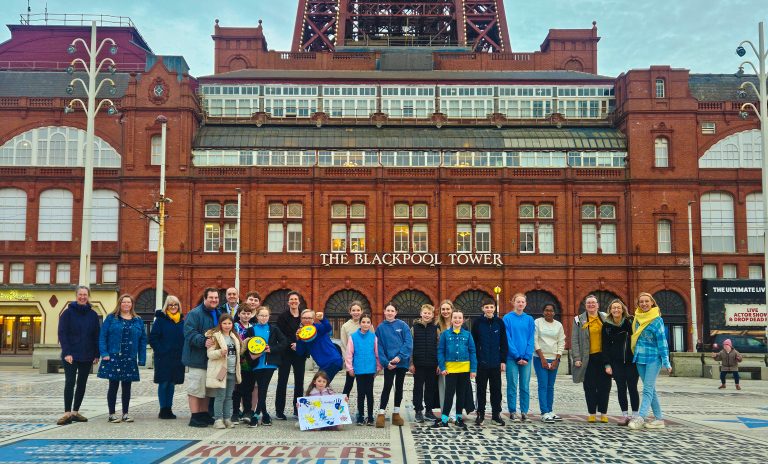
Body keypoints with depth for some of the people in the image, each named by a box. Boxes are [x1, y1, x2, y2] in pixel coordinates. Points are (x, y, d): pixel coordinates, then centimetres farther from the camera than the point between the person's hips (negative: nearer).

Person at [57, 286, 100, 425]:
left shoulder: (93, 315, 7)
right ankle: (67, 413, -8)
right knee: (70, 382, -10)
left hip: (87, 356, 4)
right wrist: (66, 352, -16)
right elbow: (62, 334, -6)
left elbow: (96, 336, 8)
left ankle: (75, 412, 17)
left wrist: (97, 354, 2)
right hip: (70, 356, -4)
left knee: (82, 384, 8)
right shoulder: (68, 313, -2)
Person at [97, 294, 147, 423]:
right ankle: (112, 414, 11)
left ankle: (125, 413, 18)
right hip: (113, 358, -3)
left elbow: (143, 340, 9)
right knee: (113, 386, 3)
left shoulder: (138, 321, 10)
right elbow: (102, 336, -2)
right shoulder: (111, 318, 2)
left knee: (127, 387, 9)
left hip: (130, 360, 3)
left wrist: (142, 359, 2)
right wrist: (104, 353, -12)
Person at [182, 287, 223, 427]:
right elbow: (189, 333, -20)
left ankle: (204, 414, 25)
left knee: (207, 388, 15)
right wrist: (203, 341, -33)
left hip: (212, 357, 8)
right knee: (195, 387, -6)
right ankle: (195, 417, 0)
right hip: (197, 357, -8)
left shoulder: (218, 314, 15)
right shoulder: (194, 314, -11)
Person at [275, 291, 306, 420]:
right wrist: (291, 344, -18)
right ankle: (279, 411, 3)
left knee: (299, 382, 7)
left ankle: (298, 409, 16)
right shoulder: (283, 317, -1)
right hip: (285, 354, -3)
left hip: (300, 353, 3)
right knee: (282, 382, -1)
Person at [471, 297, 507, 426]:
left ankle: (496, 415, 17)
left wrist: (503, 360, 1)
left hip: (496, 363, 1)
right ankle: (480, 414, 17)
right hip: (481, 362, -1)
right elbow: (473, 342, -1)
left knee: (496, 389, 8)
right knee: (481, 389, 7)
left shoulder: (499, 322, 2)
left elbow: (503, 343, 5)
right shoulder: (477, 322, -2)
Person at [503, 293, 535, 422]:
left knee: (525, 386, 6)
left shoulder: (529, 319, 7)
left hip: (526, 358, 3)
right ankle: (512, 412, 7)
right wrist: (517, 356, -11)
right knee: (512, 386, 0)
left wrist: (527, 356, -7)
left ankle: (524, 412, 13)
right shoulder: (507, 318, -2)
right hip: (512, 357, -3)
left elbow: (531, 339, 4)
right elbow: (508, 339, -6)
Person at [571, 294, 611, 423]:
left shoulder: (605, 318, 9)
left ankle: (603, 413, 14)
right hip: (588, 358, -1)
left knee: (604, 386, 4)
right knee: (590, 387, 3)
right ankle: (591, 413, 11)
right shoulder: (579, 320, 4)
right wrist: (577, 358, -6)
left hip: (603, 356, 1)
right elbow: (574, 340, 1)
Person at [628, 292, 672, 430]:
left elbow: (662, 340, -8)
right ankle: (659, 419, 16)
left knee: (648, 389, -11)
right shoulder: (637, 318, 10)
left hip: (653, 358, -6)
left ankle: (640, 418, -17)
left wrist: (666, 362, -11)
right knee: (651, 389, 10)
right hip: (640, 357, 6)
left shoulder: (656, 320, -6)